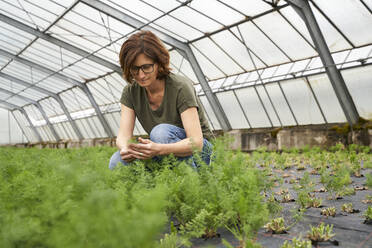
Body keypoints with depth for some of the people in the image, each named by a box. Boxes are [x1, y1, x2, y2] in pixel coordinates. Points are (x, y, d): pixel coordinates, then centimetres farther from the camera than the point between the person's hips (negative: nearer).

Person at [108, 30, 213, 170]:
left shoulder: (180, 87, -22)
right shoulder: (130, 92, -5)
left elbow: (196, 142, -28)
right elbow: (123, 135, -13)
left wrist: (159, 149, -46)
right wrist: (125, 149, -38)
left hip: (198, 152, -4)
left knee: (161, 132, -33)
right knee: (117, 162, -21)